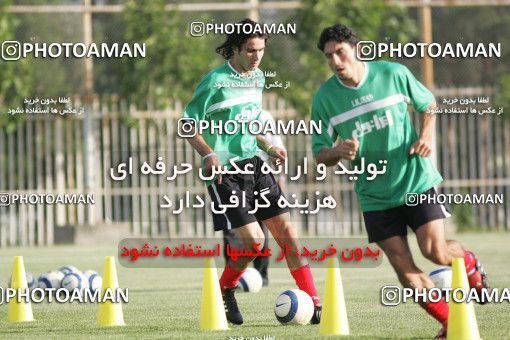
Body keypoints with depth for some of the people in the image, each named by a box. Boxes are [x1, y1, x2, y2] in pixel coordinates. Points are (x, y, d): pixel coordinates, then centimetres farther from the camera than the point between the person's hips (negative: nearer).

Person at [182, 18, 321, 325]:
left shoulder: (258, 77, 10)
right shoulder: (216, 81, -12)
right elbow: (188, 124, -8)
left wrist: (268, 147, 10)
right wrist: (209, 154, -21)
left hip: (254, 165, 7)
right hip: (225, 171, -7)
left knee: (286, 230, -1)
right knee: (252, 240, -13)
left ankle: (314, 304, 0)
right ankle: (225, 291, 14)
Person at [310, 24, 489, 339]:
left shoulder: (394, 73, -8)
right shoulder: (325, 98, -6)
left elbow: (428, 104, 9)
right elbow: (320, 155, 0)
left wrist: (427, 135, -10)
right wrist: (339, 151, -22)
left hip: (416, 179, -2)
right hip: (375, 195, 2)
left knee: (435, 251, -13)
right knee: (405, 270, -5)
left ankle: (469, 262, 22)